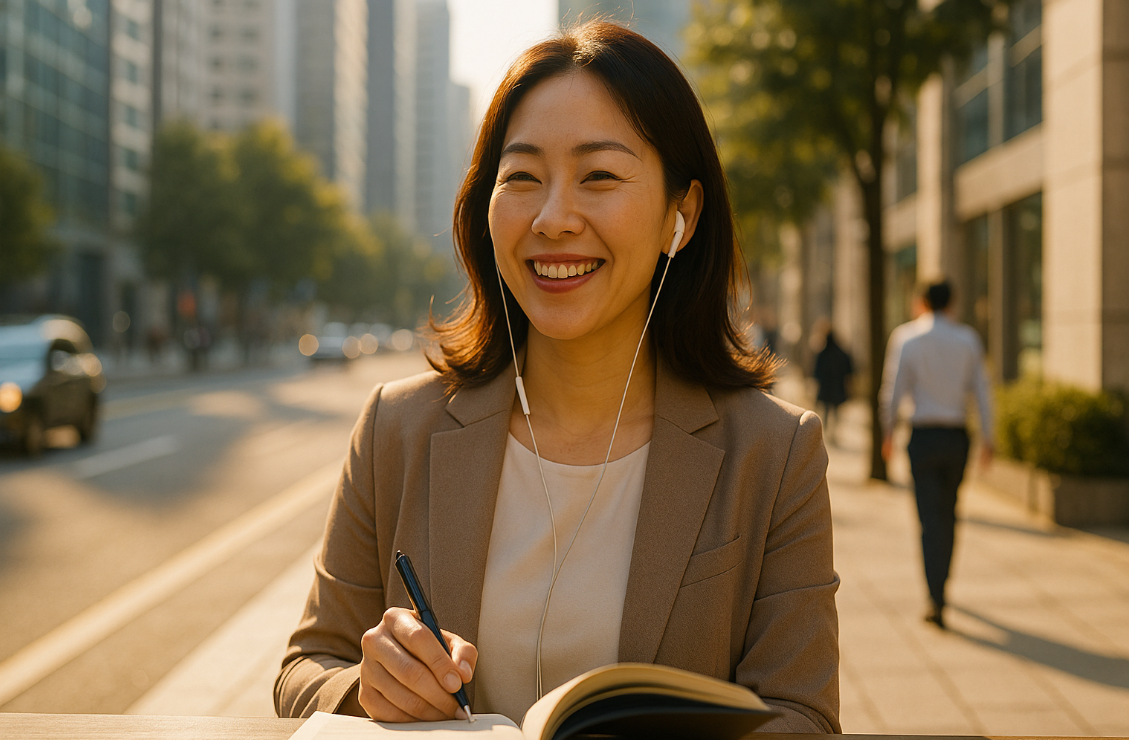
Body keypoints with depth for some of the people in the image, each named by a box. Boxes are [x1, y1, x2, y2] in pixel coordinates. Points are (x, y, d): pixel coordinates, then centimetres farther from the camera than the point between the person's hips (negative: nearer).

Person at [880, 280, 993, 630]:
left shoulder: (907, 338, -5)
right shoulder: (968, 339, 2)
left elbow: (893, 391, -4)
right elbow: (981, 389, 1)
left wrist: (888, 433, 8)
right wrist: (987, 437, 7)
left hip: (923, 436, -3)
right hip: (957, 435, 3)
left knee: (930, 519, -4)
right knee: (948, 514, 19)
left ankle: (936, 599, -14)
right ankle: (939, 585, 34)